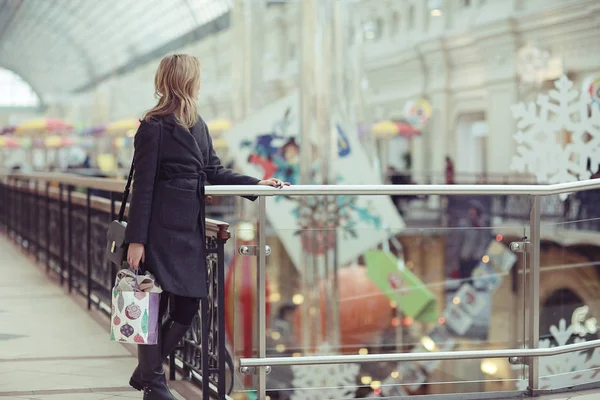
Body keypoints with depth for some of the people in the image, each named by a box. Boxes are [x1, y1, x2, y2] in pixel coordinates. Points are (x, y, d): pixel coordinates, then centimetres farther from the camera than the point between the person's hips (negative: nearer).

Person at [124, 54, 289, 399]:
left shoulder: (198, 125, 15)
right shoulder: (154, 128, -9)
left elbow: (214, 170, 20)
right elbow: (143, 186, -11)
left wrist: (256, 184, 11)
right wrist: (137, 239, -13)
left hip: (191, 228, 8)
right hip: (162, 230, -8)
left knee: (188, 306, 8)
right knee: (156, 306, -1)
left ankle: (147, 372, 24)